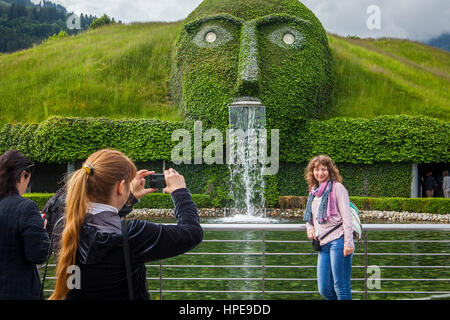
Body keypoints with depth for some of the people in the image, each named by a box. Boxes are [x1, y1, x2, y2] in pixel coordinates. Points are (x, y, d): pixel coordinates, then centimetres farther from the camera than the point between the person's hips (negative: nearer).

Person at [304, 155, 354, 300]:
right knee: (324, 289, 3)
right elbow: (309, 217, 31)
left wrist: (348, 243, -14)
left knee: (341, 287, -5)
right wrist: (309, 228, 8)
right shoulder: (314, 191, 19)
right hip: (323, 244, 7)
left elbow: (347, 217, -6)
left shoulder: (336, 187, 0)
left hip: (338, 240, -7)